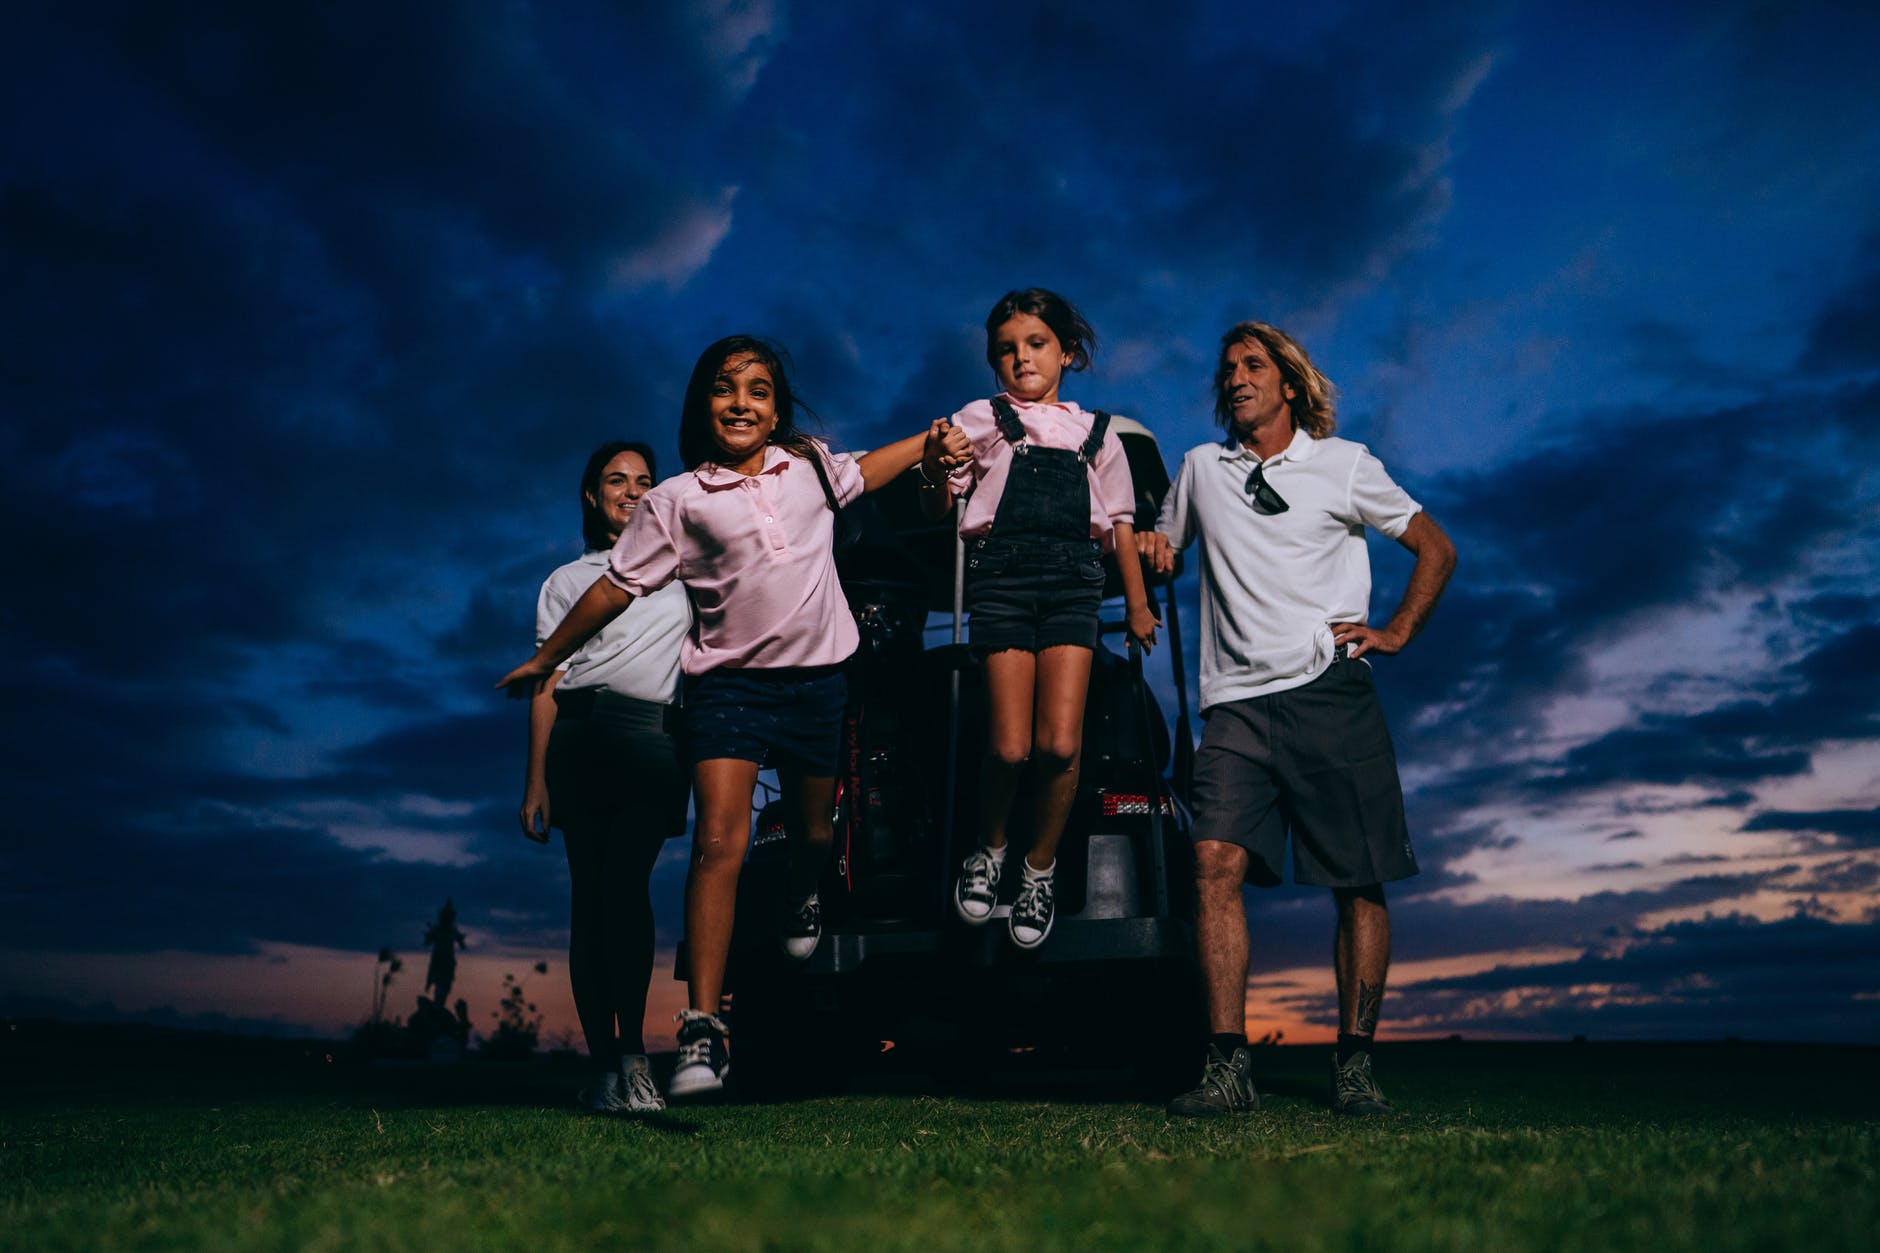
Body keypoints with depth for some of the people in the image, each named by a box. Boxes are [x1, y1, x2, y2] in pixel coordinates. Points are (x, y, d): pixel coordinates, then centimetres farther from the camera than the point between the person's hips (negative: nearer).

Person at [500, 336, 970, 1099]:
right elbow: (616, 585, 4)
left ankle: (803, 897, 54)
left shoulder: (810, 467, 6)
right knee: (720, 842, -16)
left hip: (819, 678, 3)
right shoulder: (677, 501, -2)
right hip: (730, 683, -3)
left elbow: (861, 474, 29)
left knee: (813, 832, 15)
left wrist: (927, 443, 23)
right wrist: (543, 660, 8)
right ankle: (703, 1029, -13)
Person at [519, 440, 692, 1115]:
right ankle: (603, 1066, -3)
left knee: (626, 881, -20)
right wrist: (536, 779, 4)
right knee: (589, 891, -5)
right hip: (581, 737, 1)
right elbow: (546, 687, 13)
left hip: (655, 737, -1)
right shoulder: (567, 580, 20)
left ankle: (633, 1055, -20)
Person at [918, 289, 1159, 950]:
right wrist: (935, 471, -16)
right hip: (1001, 574, -1)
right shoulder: (981, 418, 13)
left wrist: (1138, 605, 20)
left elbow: (1119, 522, 23)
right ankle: (989, 848, 19)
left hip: (1072, 581, 2)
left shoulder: (1095, 431, 20)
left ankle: (1041, 866, 12)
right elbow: (939, 506, 6)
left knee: (1060, 745, -11)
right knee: (1010, 746, -10)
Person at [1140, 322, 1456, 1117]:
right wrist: (1147, 550, 6)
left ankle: (1355, 1064, 8)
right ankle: (1228, 1065, -13)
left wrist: (1396, 632, 6)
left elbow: (1436, 549, 17)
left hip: (1330, 692, -1)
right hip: (1237, 702, 1)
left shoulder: (1344, 464, 12)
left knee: (1359, 881, -3)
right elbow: (1161, 548, 30)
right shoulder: (1200, 468, 19)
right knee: (1217, 861, -16)